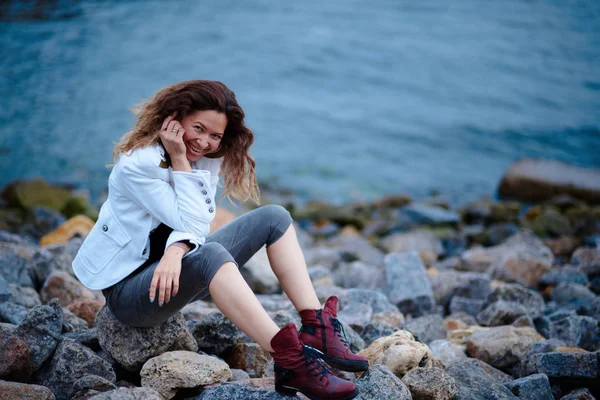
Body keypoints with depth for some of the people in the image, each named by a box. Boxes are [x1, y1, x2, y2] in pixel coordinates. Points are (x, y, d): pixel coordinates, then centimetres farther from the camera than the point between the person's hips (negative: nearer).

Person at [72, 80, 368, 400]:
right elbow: (190, 224, -22)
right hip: (127, 286, -8)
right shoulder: (137, 164, -20)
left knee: (275, 218, -4)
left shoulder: (207, 157, 1)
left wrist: (177, 249, -32)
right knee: (210, 254, -40)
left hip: (173, 269, 8)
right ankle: (289, 362, -44)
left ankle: (317, 329, -16)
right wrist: (180, 161, -24)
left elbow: (198, 226, -10)